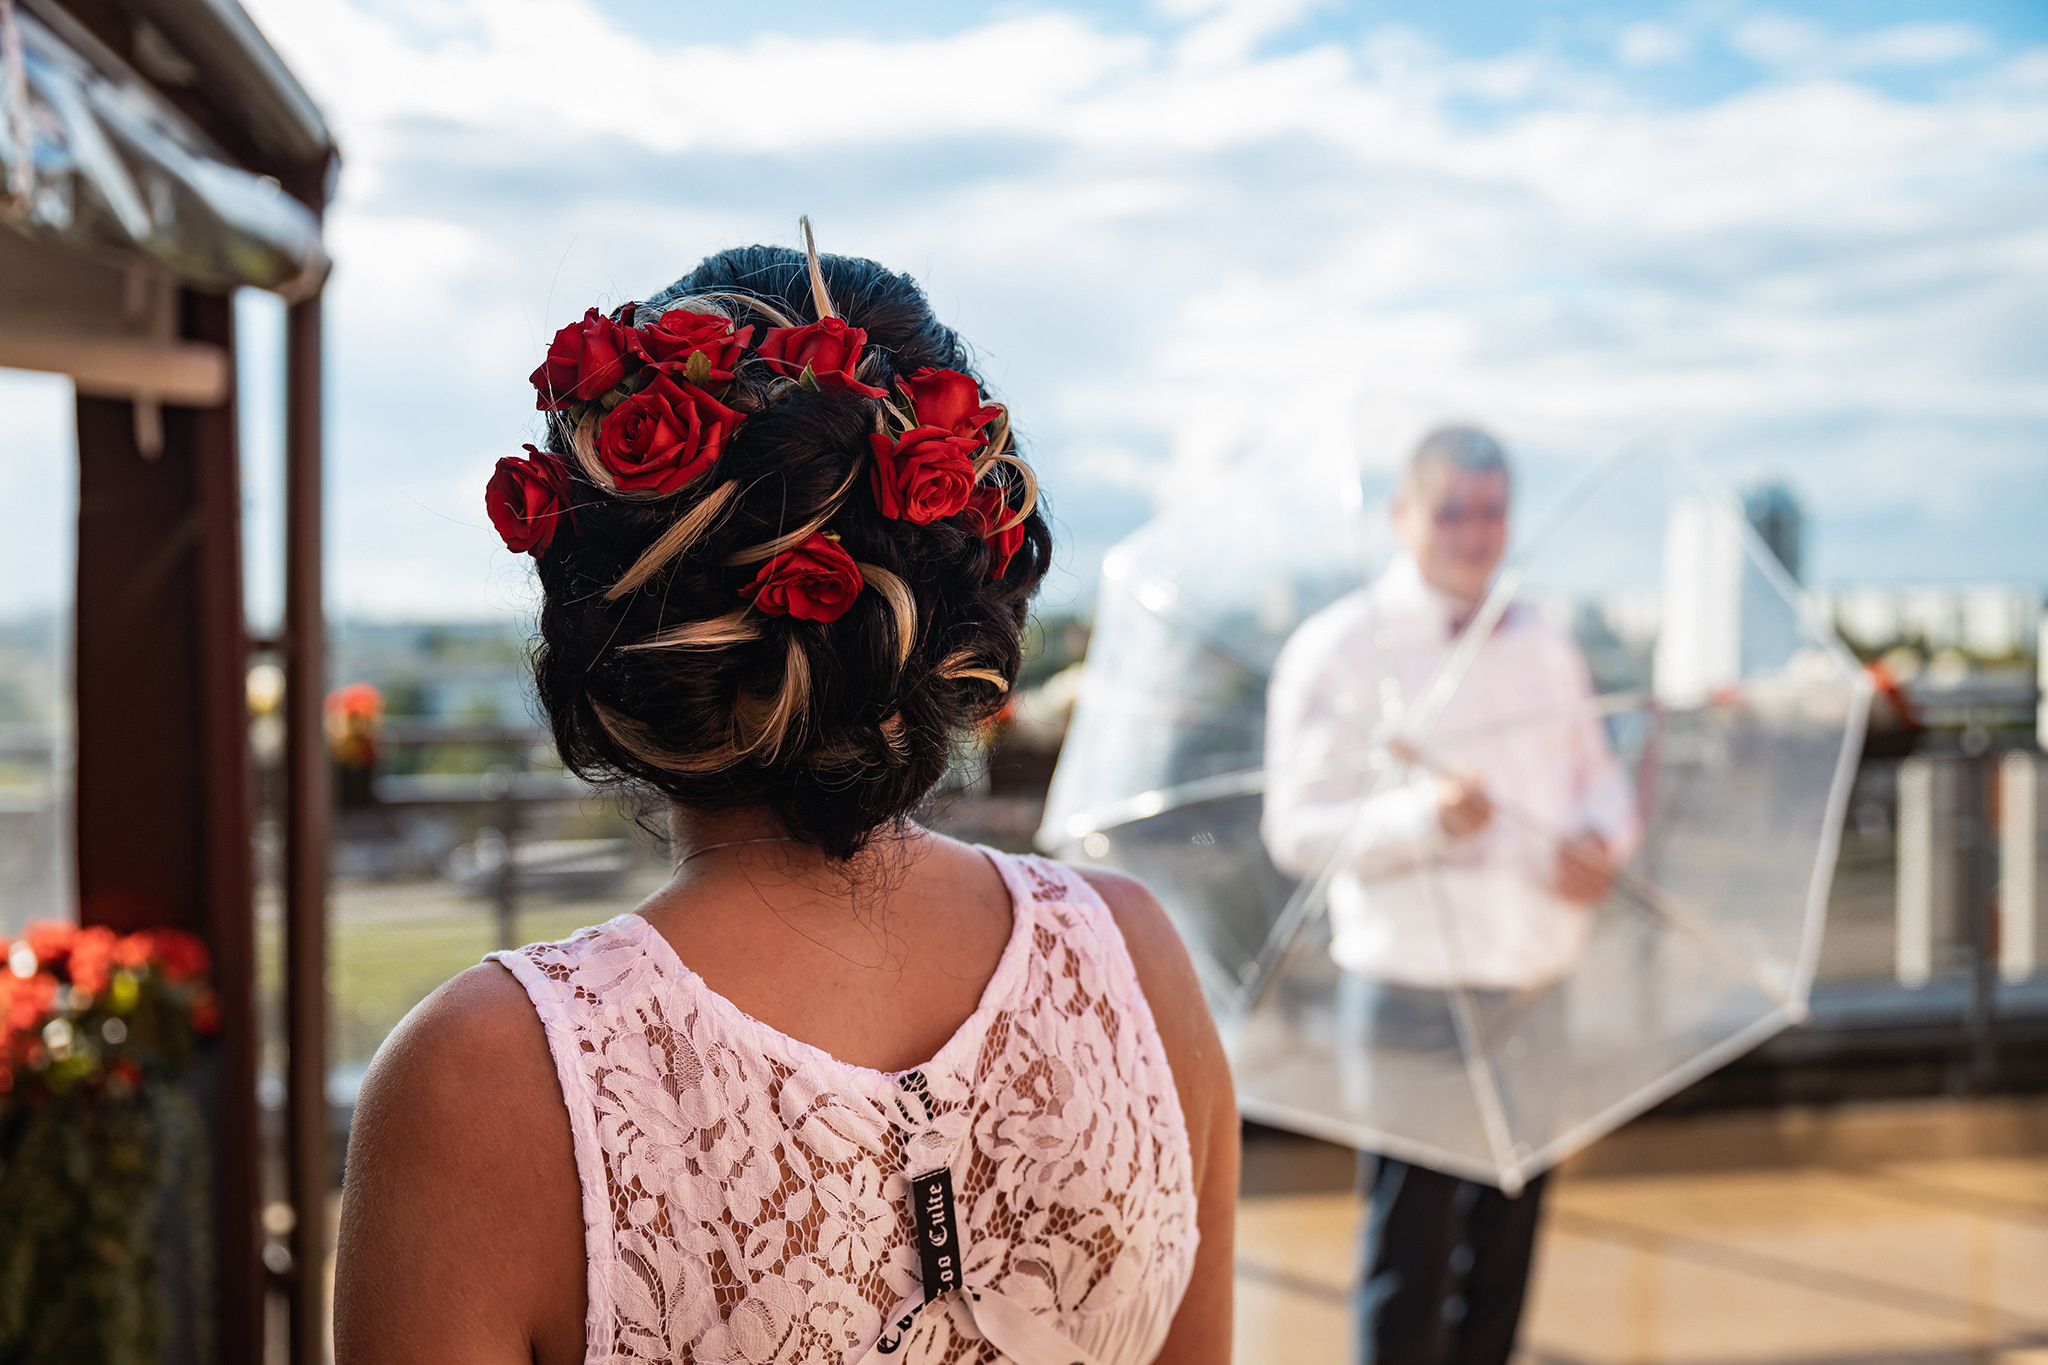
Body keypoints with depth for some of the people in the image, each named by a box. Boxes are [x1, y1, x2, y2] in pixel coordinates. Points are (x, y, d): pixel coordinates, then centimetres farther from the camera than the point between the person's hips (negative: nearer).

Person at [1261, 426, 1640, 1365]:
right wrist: (1423, 815, -26)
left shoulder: (1545, 647, 12)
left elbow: (1601, 777, 19)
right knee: (1409, 1262, 0)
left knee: (1505, 1246, 15)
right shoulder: (1339, 651, -7)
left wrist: (1600, 838, -3)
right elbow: (1298, 830, -12)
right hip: (1411, 997, -6)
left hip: (1533, 995, 6)